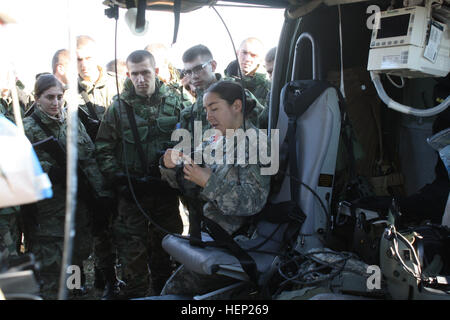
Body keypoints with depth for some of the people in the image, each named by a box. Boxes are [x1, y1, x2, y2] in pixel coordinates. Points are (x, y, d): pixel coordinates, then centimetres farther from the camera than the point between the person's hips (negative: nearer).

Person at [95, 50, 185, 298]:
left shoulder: (174, 102, 1)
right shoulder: (118, 108, -2)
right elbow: (103, 149, 0)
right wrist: (117, 177, -10)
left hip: (166, 188, 2)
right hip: (132, 191, -2)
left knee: (165, 247, 15)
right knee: (133, 249, 1)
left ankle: (163, 289, 33)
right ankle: (135, 293, 16)